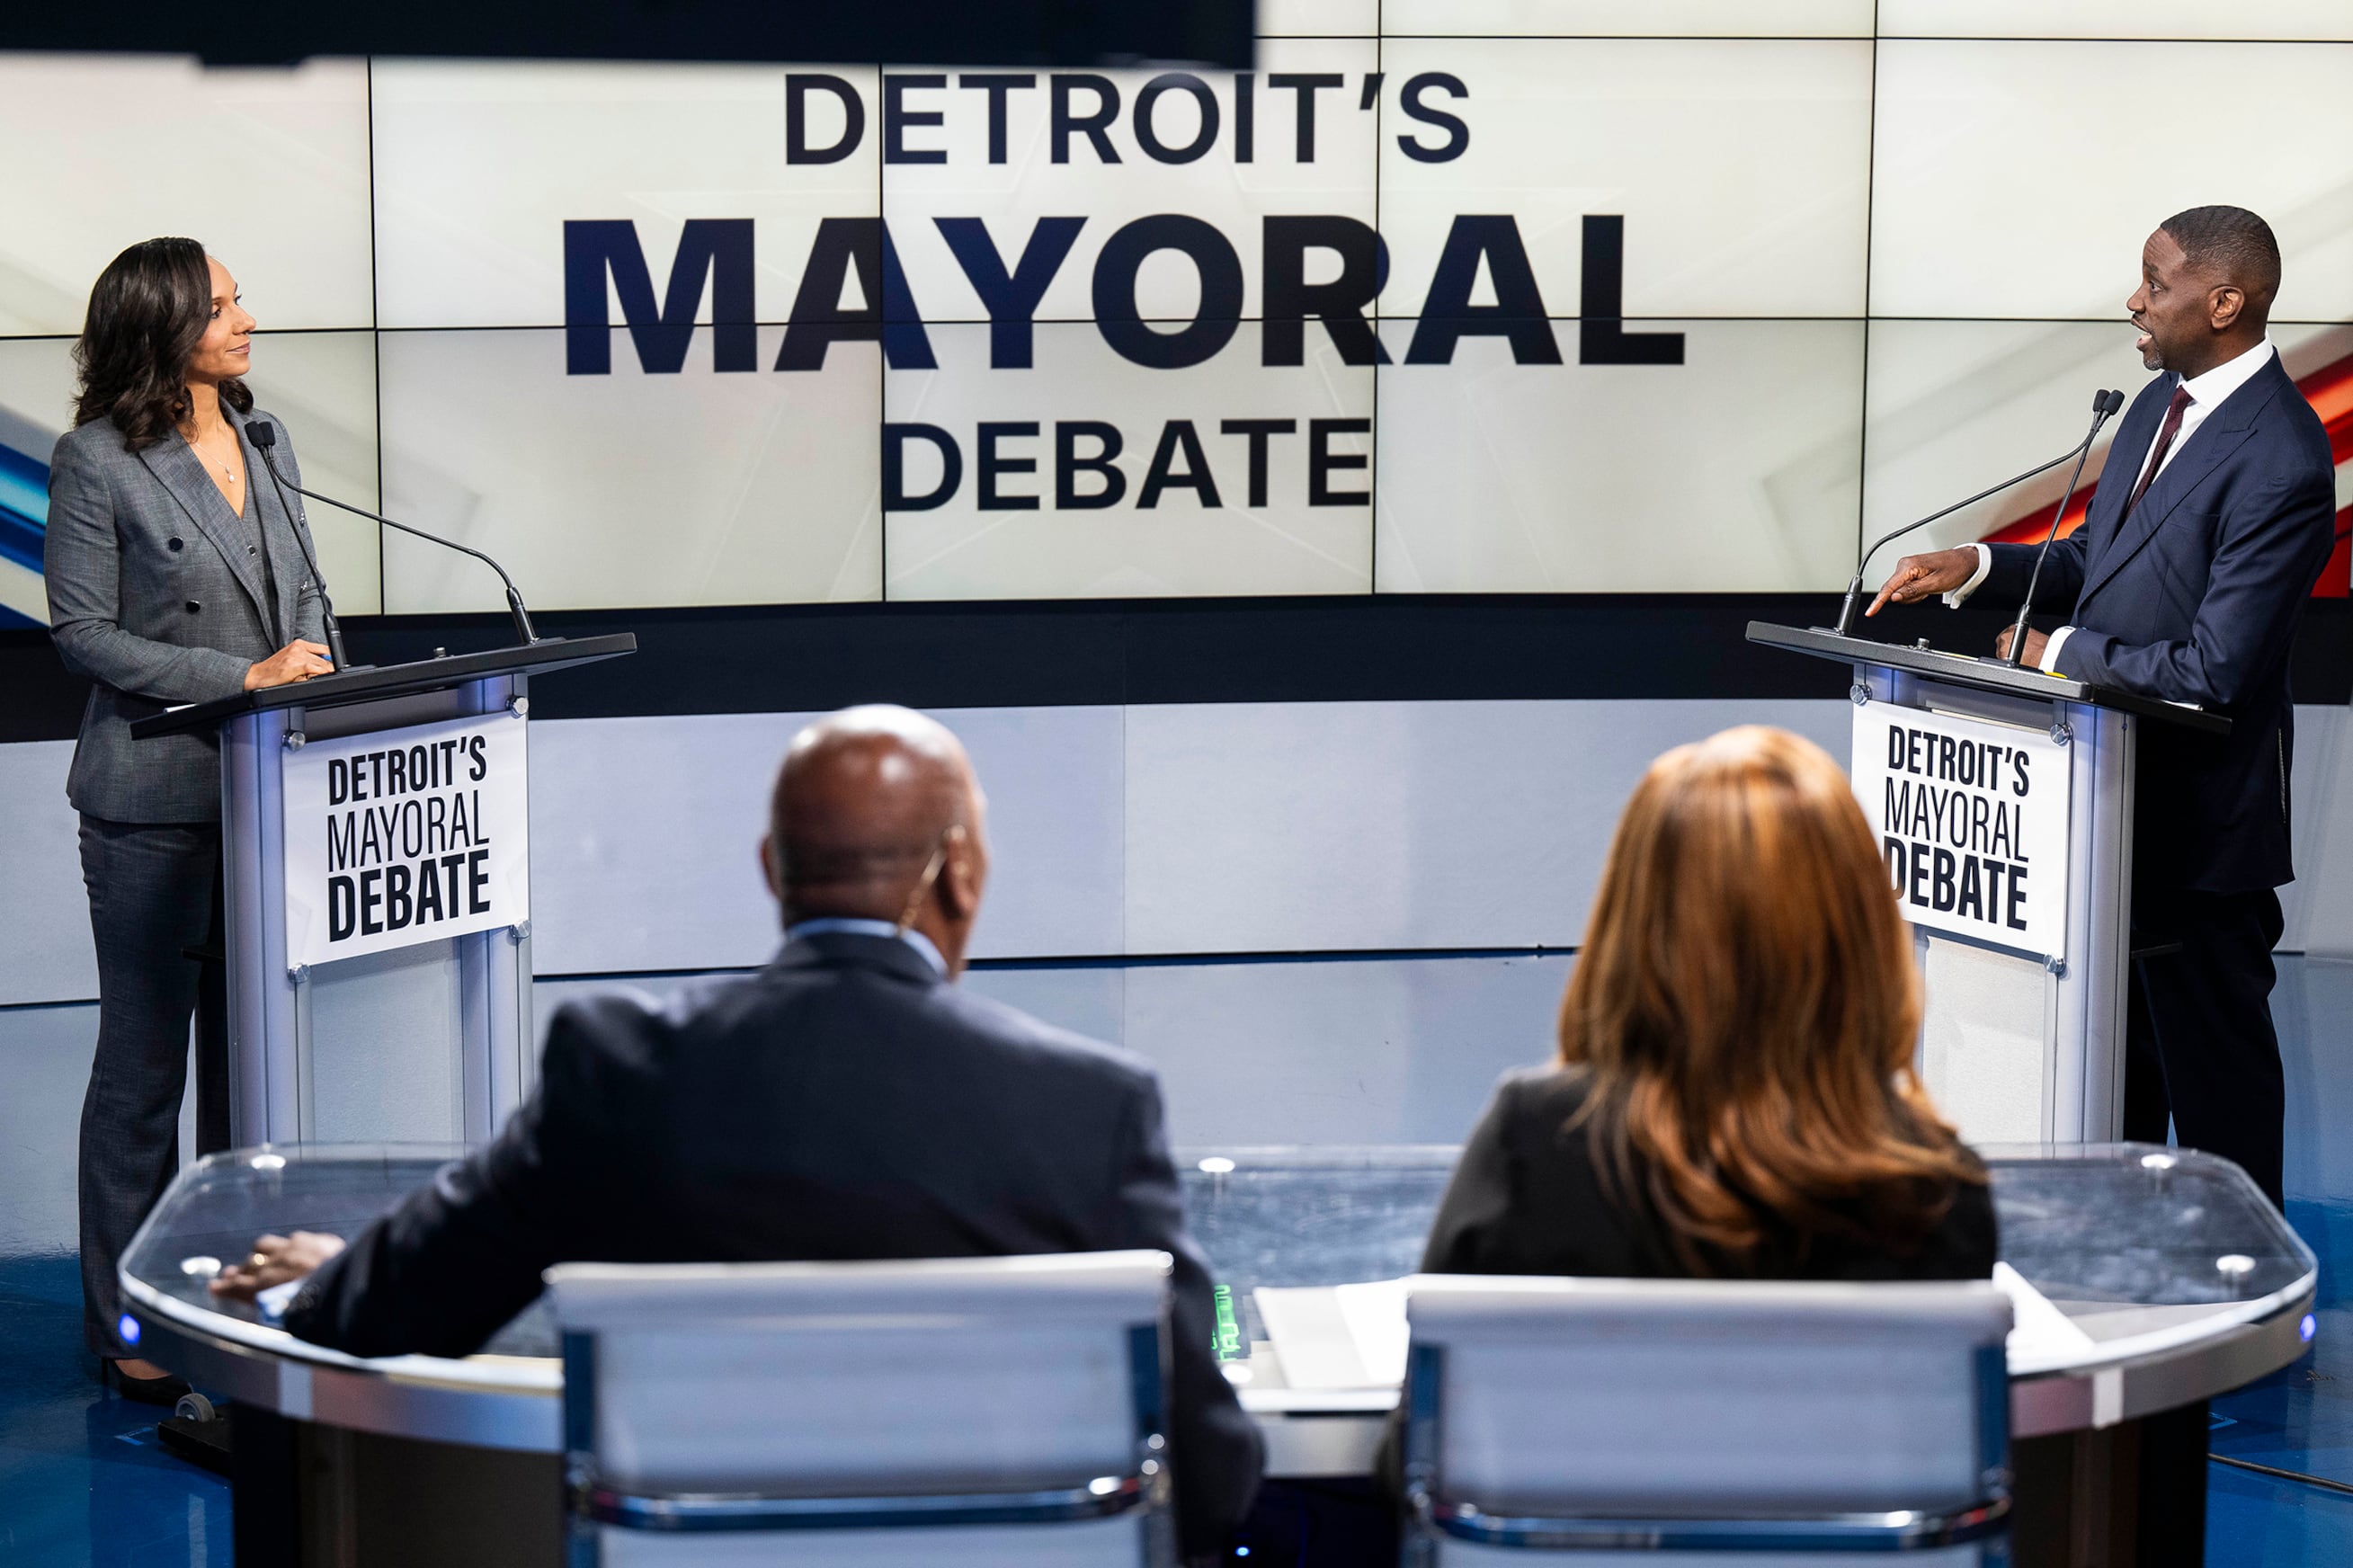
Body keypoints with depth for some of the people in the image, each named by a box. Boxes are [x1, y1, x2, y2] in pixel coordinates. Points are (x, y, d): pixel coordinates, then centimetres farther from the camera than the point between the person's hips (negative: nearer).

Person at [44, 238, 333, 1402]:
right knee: (145, 1062, 1)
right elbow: (83, 631, -10)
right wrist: (241, 679, -16)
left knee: (251, 1046, 10)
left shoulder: (264, 441, 11)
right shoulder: (96, 463, -8)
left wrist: (313, 662, 1)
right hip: (156, 796, -6)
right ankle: (127, 1327, 11)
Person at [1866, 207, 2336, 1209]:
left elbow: (2214, 668, -26)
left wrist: (2061, 655, -15)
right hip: (2121, 789, 9)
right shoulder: (2162, 402, 6)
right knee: (2116, 1047, 20)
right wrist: (1977, 567, 1)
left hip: (2203, 819, -9)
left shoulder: (2282, 464, -24)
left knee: (2212, 1059, 4)